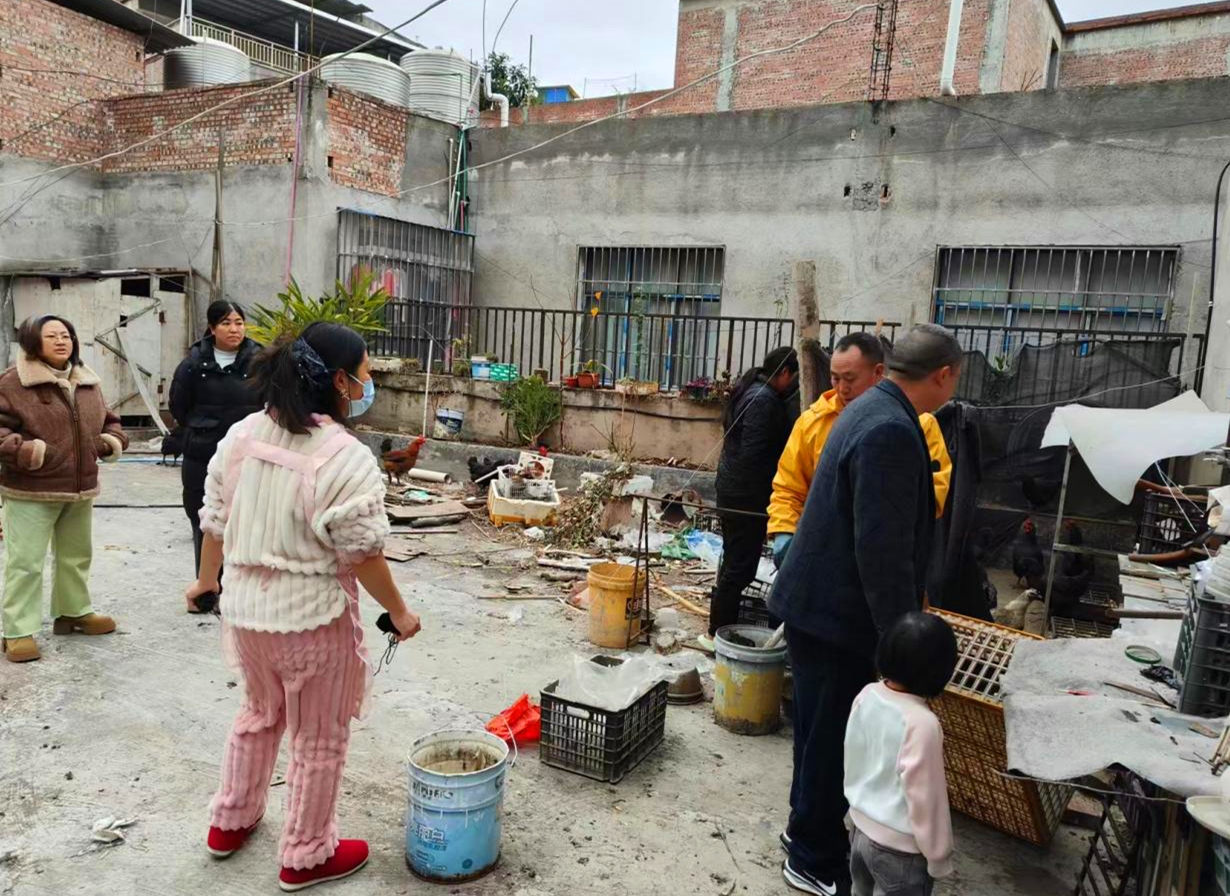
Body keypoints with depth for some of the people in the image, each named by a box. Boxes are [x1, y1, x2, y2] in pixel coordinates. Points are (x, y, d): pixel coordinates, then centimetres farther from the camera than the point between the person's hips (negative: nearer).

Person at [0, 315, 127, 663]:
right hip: (30, 491, -6)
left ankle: (73, 612, 36)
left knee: (76, 555, 19)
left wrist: (112, 440, 2)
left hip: (80, 489, 7)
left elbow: (107, 420, 21)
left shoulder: (88, 383, 10)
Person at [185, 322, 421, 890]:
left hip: (246, 607, 7)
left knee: (259, 714, 29)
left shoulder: (241, 435, -2)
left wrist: (206, 580, 23)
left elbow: (216, 520, 7)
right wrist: (398, 613, -5)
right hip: (312, 618, -7)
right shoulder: (345, 458, -23)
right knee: (319, 740, 13)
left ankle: (229, 822, 46)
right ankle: (306, 857, 29)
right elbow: (363, 554, -19)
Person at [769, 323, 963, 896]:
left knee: (824, 731, 24)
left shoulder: (872, 411, 8)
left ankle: (810, 827, 42)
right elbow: (883, 550, -27)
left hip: (820, 602, 10)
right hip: (838, 613, -10)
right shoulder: (891, 431, -25)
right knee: (833, 736, 7)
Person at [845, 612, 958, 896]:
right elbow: (925, 797, -22)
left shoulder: (867, 696, -9)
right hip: (898, 846, -6)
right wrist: (938, 856, -9)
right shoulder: (921, 723, -30)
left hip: (860, 826, 7)